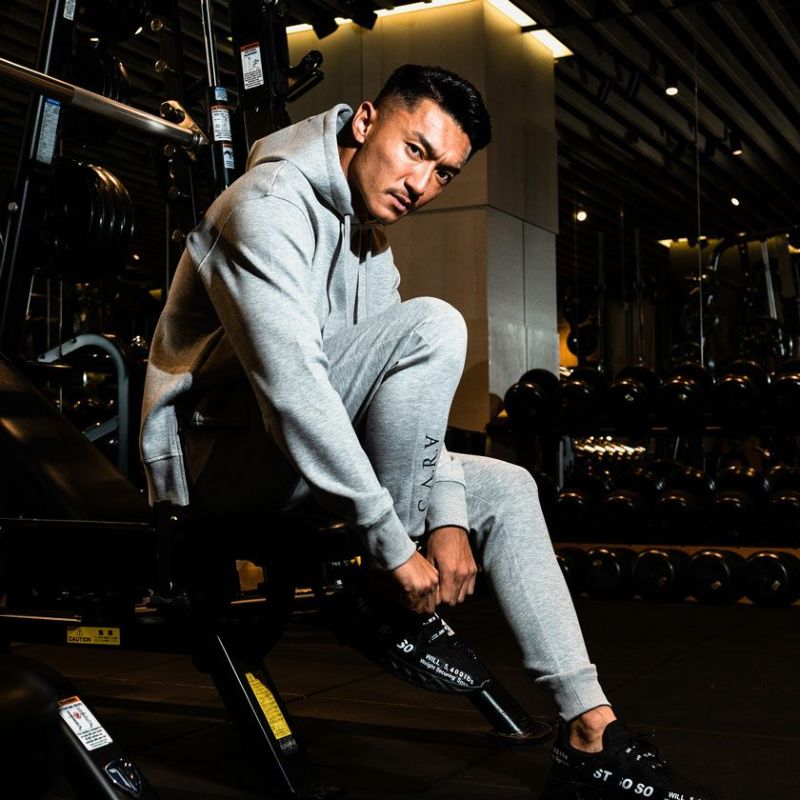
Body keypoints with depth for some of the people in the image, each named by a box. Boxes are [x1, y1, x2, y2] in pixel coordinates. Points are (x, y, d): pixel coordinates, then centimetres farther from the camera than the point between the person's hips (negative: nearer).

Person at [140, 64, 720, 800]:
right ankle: (393, 610, -15)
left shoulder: (371, 246, 14)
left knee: (507, 489, 5)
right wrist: (395, 546, -27)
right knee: (433, 326, -25)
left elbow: (410, 394, 9)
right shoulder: (271, 204, -17)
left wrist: (449, 516, -4)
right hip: (214, 456, -9)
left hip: (289, 466, 9)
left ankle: (591, 735, 3)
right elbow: (290, 384, -28)